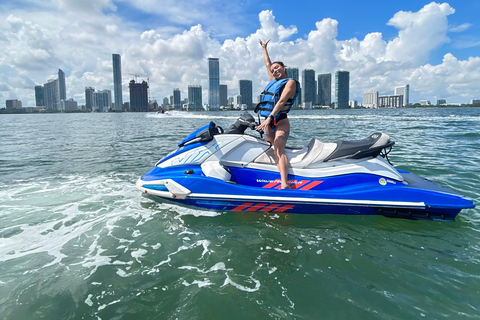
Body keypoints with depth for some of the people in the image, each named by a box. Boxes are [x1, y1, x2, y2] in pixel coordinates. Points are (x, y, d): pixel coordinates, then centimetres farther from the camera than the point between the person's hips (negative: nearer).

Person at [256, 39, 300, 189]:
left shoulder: (290, 82, -1)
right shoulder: (273, 81, 20)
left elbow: (281, 101, -16)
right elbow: (268, 64, 37)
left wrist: (270, 117, -28)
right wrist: (264, 48, 48)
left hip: (281, 123, -8)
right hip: (268, 123, 8)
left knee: (279, 151, -24)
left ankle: (284, 184, -36)